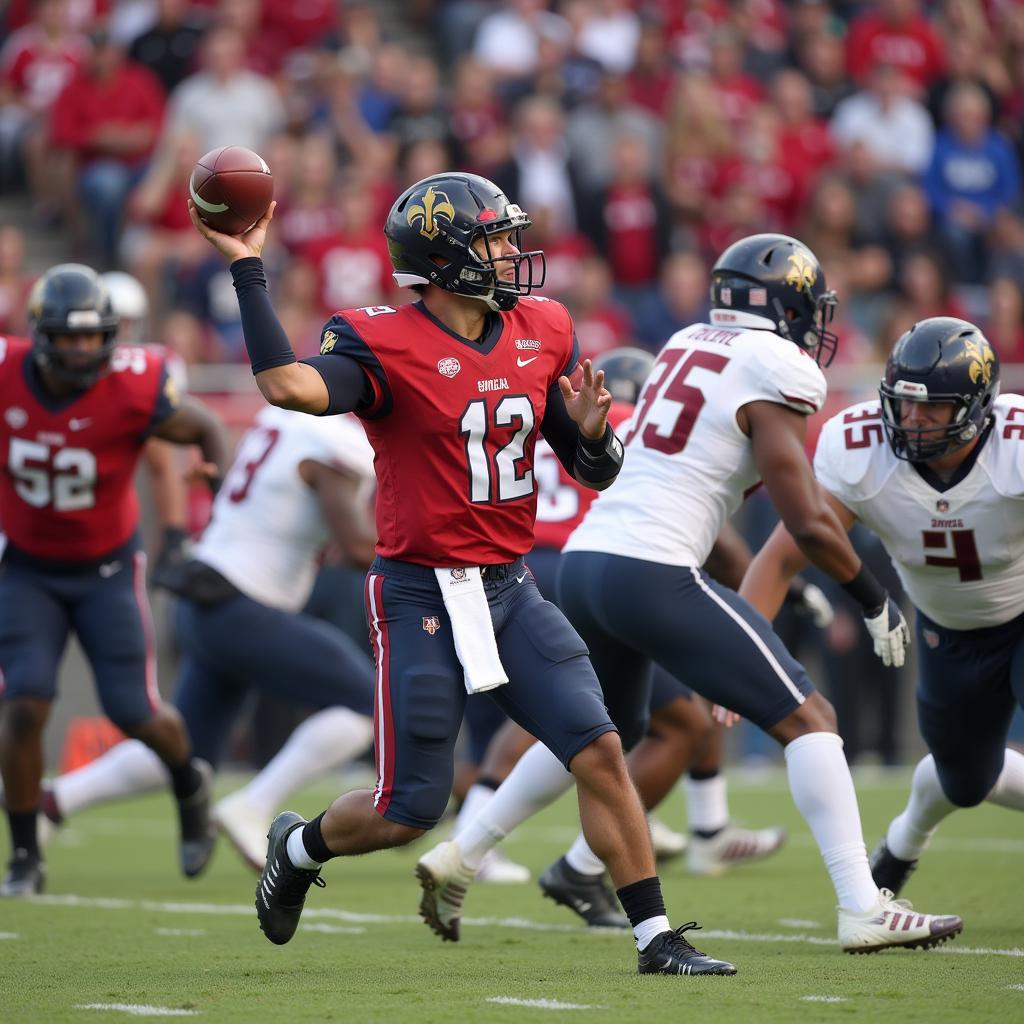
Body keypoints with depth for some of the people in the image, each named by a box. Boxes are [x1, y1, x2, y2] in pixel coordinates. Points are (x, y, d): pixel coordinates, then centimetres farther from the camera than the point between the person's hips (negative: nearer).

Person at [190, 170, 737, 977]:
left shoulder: (541, 334, 5)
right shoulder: (385, 343, -14)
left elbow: (595, 471, 11)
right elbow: (291, 387, -35)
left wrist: (591, 430, -13)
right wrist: (248, 270, -32)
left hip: (510, 588, 5)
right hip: (422, 596, -5)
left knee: (600, 753, -6)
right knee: (409, 812, 1)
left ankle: (656, 939, 1)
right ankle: (299, 846, 32)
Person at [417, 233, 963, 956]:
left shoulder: (686, 347, 17)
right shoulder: (773, 374, -5)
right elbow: (808, 523, -7)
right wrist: (875, 602, 5)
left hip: (584, 562, 8)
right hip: (654, 573, -8)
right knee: (808, 719, -2)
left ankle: (458, 858, 32)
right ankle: (863, 909, -9)